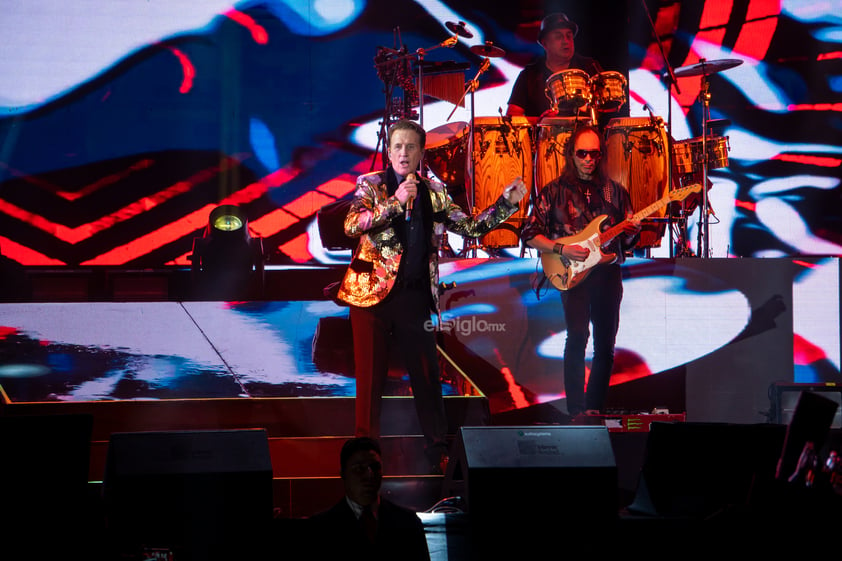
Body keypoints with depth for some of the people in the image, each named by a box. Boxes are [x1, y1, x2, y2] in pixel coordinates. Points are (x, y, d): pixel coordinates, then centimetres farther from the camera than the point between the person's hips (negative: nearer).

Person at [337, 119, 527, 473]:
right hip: (373, 294, -3)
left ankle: (439, 454, 12)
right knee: (370, 377, 0)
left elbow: (471, 228, 11)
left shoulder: (434, 193, 10)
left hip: (415, 297, 3)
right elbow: (352, 225, -15)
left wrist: (506, 203, 1)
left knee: (427, 376, 4)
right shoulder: (370, 185, 1)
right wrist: (396, 202, -21)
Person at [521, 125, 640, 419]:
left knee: (605, 344, 4)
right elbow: (529, 234, 2)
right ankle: (577, 411, -19)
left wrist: (632, 232, -8)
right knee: (578, 335, -19)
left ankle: (595, 409, 15)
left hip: (608, 273, 4)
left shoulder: (615, 191, 13)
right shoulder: (554, 192, 5)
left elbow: (627, 242, 15)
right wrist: (561, 249, -11)